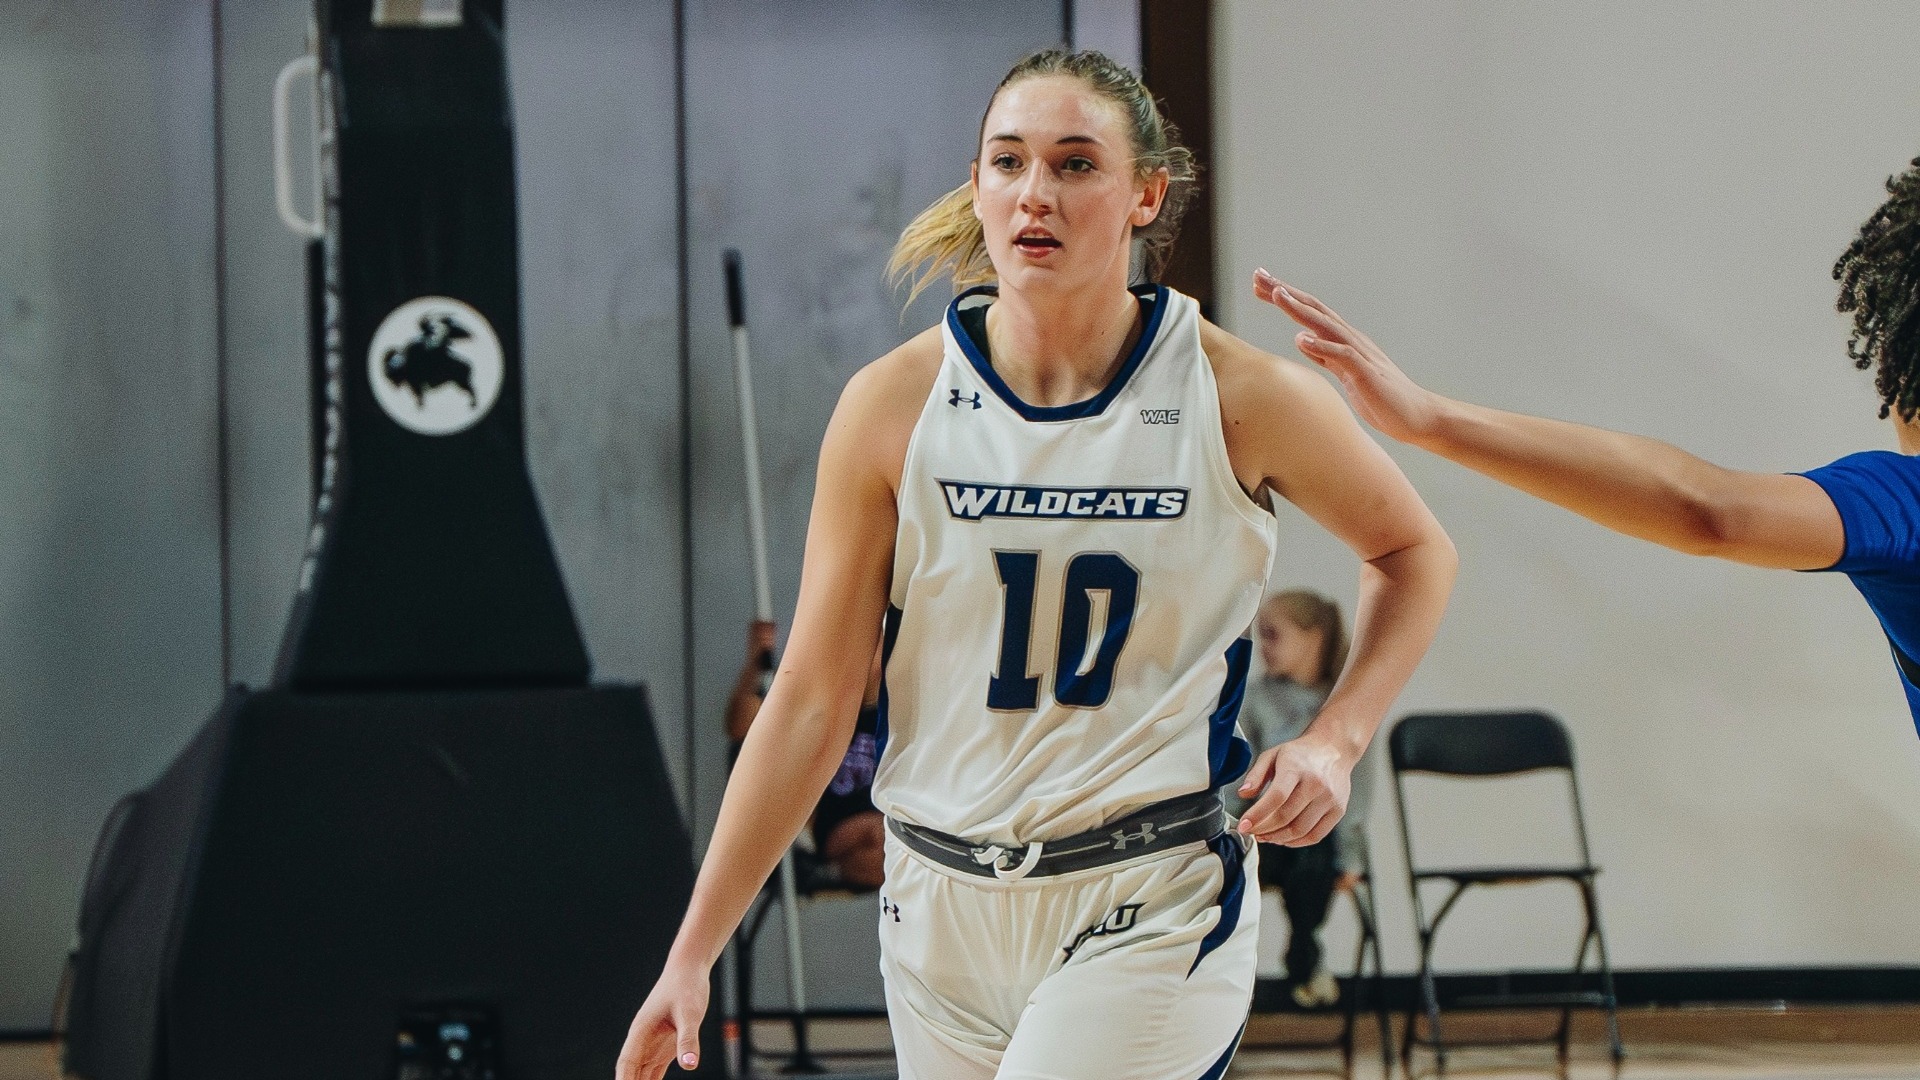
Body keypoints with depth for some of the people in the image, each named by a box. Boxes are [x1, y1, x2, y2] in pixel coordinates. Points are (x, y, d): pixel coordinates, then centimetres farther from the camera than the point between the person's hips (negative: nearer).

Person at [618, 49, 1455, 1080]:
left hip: (1149, 915, -3)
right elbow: (811, 700, 0)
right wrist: (692, 955, -2)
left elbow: (1413, 552, 12)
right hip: (941, 908, 3)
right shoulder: (893, 406, -4)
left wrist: (1333, 741, -3)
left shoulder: (1237, 396, -6)